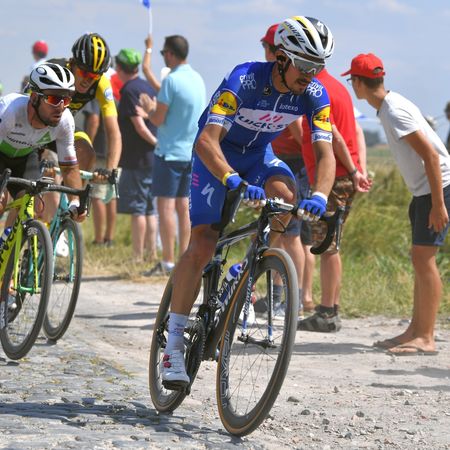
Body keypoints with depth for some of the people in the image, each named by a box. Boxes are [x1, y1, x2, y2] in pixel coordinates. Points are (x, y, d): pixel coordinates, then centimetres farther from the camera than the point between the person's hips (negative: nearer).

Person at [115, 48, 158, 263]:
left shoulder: (129, 90, -13)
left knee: (137, 209, -6)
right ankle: (152, 255, 13)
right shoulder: (148, 87, 12)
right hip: (152, 157, 8)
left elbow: (139, 126, -18)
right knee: (149, 208, 12)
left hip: (137, 158, -8)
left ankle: (137, 257, -6)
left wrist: (155, 142, -8)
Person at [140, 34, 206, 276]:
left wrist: (151, 108, 7)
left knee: (165, 205, -6)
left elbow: (158, 119, -14)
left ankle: (168, 262, -9)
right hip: (192, 153, 8)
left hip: (170, 152, -8)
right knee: (183, 206, 10)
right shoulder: (197, 79, 10)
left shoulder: (172, 80, -15)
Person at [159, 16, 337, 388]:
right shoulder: (245, 80, -33)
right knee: (202, 246, -15)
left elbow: (325, 152, -23)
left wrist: (320, 196, -43)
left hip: (258, 155, 4)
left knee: (285, 195, -29)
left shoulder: (315, 95, -19)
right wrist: (234, 181, -57)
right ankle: (174, 345, -8)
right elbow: (206, 141, -41)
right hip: (216, 152, -4)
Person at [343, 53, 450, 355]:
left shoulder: (395, 112, -19)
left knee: (424, 258, -10)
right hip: (423, 189, 10)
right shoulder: (389, 107, 10)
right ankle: (416, 331, 18)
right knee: (421, 259, 12)